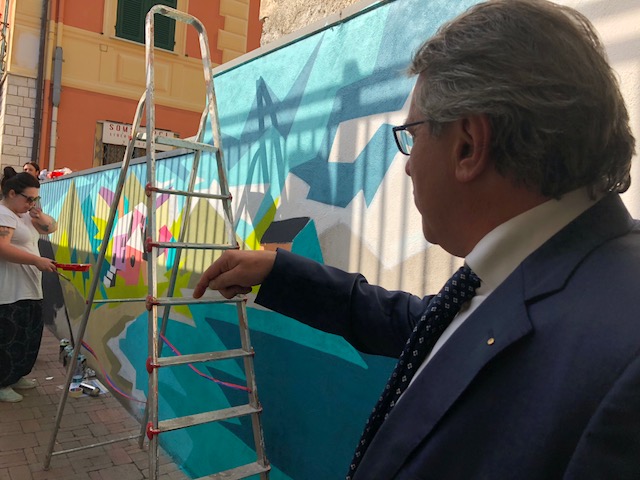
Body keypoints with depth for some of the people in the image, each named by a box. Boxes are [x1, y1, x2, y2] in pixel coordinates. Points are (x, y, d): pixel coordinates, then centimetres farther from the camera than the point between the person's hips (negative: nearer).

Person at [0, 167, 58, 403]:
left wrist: (40, 215, 0)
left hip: (28, 290, 10)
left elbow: (51, 227, 21)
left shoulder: (23, 214, 16)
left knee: (27, 337, 17)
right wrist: (37, 261, -26)